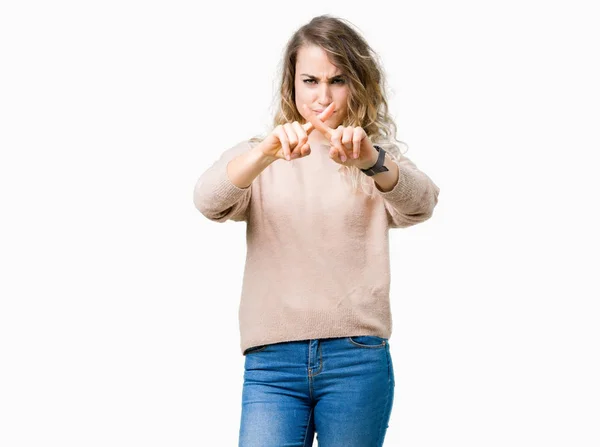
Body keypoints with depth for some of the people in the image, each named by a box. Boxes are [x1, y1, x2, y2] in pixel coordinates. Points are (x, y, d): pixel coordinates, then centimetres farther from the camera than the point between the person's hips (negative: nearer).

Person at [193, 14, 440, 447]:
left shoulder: (380, 160, 10)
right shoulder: (255, 159, 11)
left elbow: (420, 203, -12)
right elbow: (208, 200, -10)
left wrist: (370, 160, -34)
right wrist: (268, 152, -30)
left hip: (358, 358, 0)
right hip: (271, 362, 0)